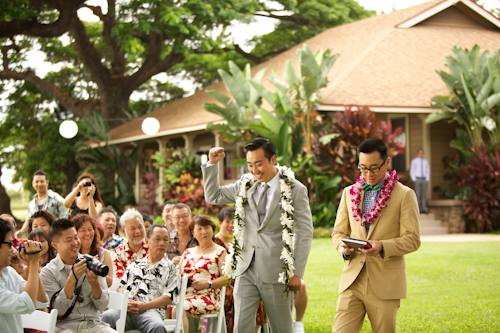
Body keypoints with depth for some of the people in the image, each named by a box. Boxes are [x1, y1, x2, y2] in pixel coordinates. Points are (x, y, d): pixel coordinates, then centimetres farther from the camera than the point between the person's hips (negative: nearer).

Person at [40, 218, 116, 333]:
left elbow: (102, 306, 5)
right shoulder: (48, 272, 1)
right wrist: (73, 278, -16)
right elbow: (59, 310, -10)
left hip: (94, 324, 3)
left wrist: (95, 284, -14)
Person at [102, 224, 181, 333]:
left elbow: (168, 297, 4)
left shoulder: (171, 268, 17)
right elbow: (121, 288, 22)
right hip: (126, 309, 2)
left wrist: (144, 306, -10)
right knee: (106, 316, -35)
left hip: (150, 311, -2)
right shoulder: (135, 265, 28)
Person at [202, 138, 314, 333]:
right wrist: (212, 164, 7)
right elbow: (212, 196, 19)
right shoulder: (245, 185, 9)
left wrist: (297, 273, -10)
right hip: (246, 269, 4)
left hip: (275, 272, -3)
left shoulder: (295, 190, -6)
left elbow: (304, 233, -6)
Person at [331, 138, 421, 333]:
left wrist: (383, 247, -22)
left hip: (385, 284, -3)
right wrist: (343, 247, -7)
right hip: (353, 280, 3)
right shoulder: (349, 193, 13)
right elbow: (338, 232, 17)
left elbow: (412, 240, -4)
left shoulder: (404, 195, 0)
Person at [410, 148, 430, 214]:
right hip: (417, 179, -3)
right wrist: (414, 180, -9)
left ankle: (423, 209, 3)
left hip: (424, 179, 3)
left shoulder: (426, 161, 11)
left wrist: (427, 180, 3)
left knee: (424, 195, 1)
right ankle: (417, 209, -4)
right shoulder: (414, 161, 0)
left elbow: (428, 171, 14)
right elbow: (411, 171, -1)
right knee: (417, 195, -6)